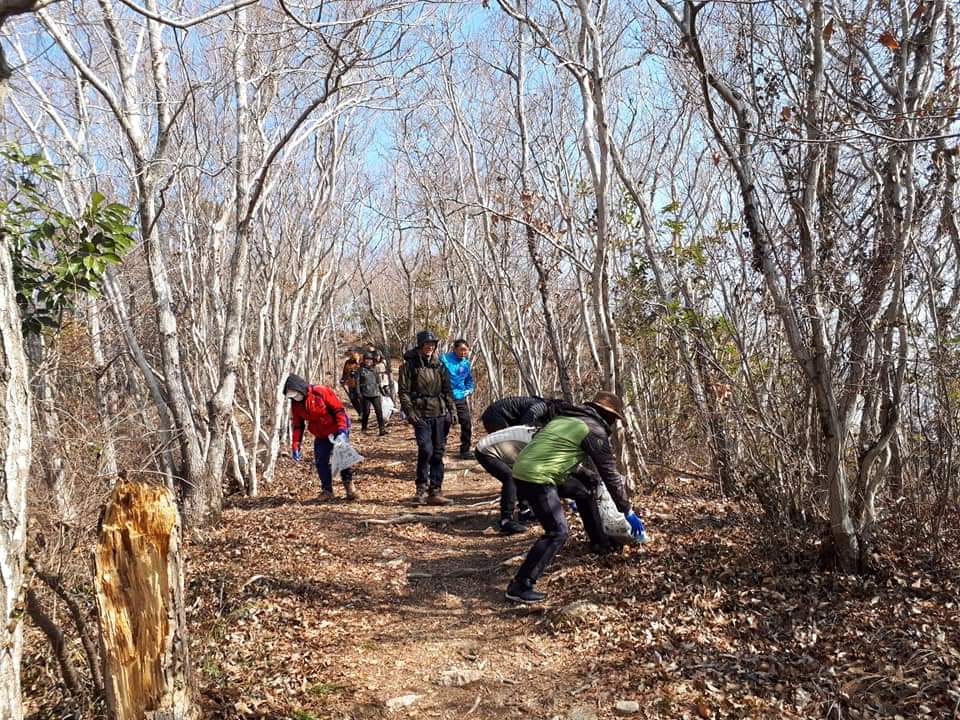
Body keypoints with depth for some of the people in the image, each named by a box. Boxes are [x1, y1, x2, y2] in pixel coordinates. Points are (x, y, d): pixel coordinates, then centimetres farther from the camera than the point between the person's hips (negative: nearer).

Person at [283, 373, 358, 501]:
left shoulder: (321, 392, -22)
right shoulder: (295, 404, -3)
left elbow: (339, 409, -19)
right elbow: (297, 426, 6)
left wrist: (342, 430, -25)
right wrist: (295, 447, 0)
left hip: (337, 431, -5)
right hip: (320, 436, 6)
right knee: (321, 462, -1)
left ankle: (349, 486, 6)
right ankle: (327, 490, 10)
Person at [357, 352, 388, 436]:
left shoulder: (374, 369, 11)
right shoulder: (361, 370, 0)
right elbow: (357, 382, 0)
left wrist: (380, 391, 17)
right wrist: (359, 394, -7)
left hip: (375, 394, 2)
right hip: (365, 394, -2)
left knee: (379, 411, -8)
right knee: (366, 412, 5)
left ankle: (382, 429, -9)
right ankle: (364, 427, 25)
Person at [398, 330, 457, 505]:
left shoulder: (439, 366, 13)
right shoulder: (410, 365, -1)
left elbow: (447, 391, 16)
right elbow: (403, 391, -4)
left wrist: (451, 411, 7)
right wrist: (409, 412, -13)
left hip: (440, 414, 5)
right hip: (421, 415, -5)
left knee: (438, 453, 5)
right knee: (426, 449, -17)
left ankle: (435, 492, 11)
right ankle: (421, 489, -2)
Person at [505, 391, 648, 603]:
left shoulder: (565, 419, 24)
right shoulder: (594, 430, -1)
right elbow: (610, 474, 0)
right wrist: (628, 512, 8)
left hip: (522, 469, 9)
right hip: (537, 478, -9)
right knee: (558, 533, -7)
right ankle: (519, 586, -9)